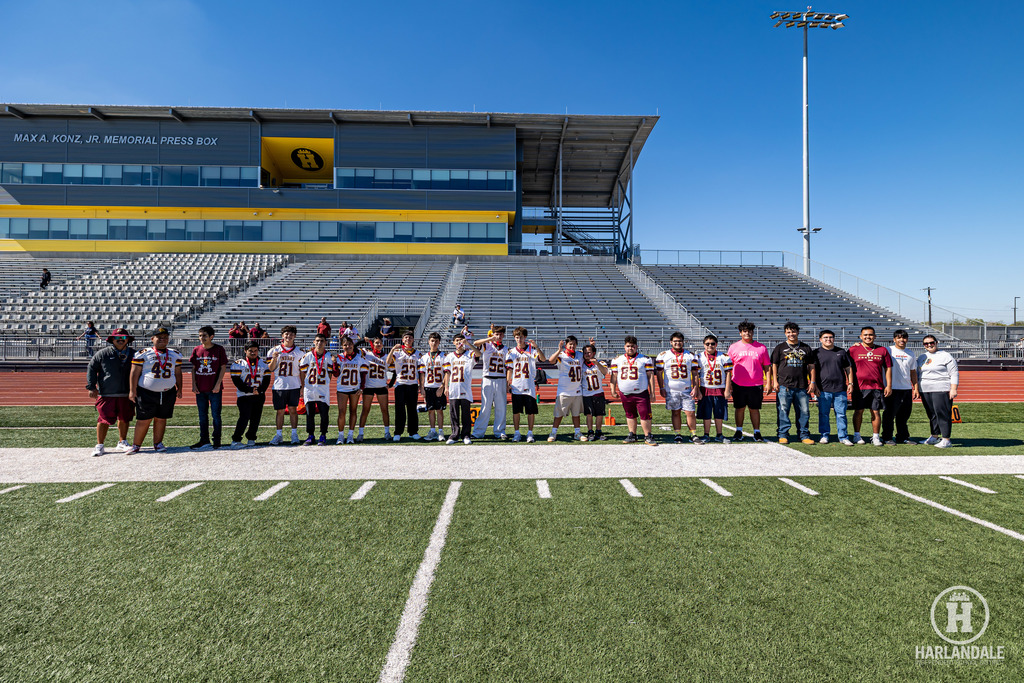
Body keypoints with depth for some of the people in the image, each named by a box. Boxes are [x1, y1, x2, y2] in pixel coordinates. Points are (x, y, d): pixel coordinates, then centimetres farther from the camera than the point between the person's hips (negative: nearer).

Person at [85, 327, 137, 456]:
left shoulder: (133, 354, 9)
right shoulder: (103, 354, 0)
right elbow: (91, 368, 3)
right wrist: (91, 387, -4)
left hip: (126, 395, 3)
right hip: (106, 394, -3)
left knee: (124, 419, 12)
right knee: (104, 419, -4)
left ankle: (122, 442, 27)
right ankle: (99, 445, 8)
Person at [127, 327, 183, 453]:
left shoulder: (175, 355, 11)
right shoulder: (143, 354, -1)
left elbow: (178, 373, 18)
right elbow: (134, 373, -2)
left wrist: (179, 389, 16)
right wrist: (132, 390, -7)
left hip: (168, 393, 3)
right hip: (147, 393, -3)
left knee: (161, 419, 9)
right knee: (144, 420, -1)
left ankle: (158, 443, 19)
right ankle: (136, 445, 11)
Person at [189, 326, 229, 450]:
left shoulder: (219, 349, -4)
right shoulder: (196, 350, 5)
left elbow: (223, 367, -4)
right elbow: (194, 368, 10)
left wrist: (218, 384, -11)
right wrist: (194, 384, 1)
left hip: (215, 389, -4)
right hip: (200, 389, 4)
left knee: (216, 415, 2)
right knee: (202, 416, 11)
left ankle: (217, 441, 11)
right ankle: (204, 440, 20)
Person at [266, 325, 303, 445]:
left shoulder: (299, 351, 6)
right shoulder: (275, 350, 5)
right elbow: (271, 369, 5)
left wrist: (303, 387, 2)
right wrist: (274, 358, -13)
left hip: (294, 386, 0)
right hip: (279, 385, 0)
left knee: (293, 409, 3)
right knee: (280, 411, 5)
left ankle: (294, 434, 11)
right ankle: (279, 435, 14)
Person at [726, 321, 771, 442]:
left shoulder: (761, 348, 6)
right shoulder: (734, 347, 5)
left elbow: (767, 366, 8)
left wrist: (768, 383, 1)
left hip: (756, 385, 0)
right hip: (738, 385, 0)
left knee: (755, 409, 4)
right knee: (739, 408, 8)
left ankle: (757, 433, 13)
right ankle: (739, 432, 20)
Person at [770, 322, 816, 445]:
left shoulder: (806, 348, 14)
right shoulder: (780, 348, 9)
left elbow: (811, 366, 16)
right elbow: (774, 365, 7)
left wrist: (813, 382, 8)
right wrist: (775, 381, -2)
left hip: (802, 386, 2)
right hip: (784, 386, -2)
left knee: (804, 411, 3)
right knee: (783, 411, -2)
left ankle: (804, 435, 13)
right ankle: (783, 435, 6)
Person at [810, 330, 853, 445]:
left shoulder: (841, 352, 14)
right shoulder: (816, 353, 6)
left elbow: (848, 369, 18)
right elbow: (812, 370, 4)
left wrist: (850, 383, 8)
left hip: (840, 389, 2)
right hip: (823, 389, -2)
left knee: (841, 413, 2)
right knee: (823, 414, 3)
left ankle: (843, 437, 9)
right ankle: (824, 436, 14)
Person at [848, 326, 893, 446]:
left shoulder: (882, 350, 9)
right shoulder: (854, 349, 3)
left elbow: (888, 368, 11)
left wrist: (889, 385, 4)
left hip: (877, 387, 1)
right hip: (859, 387, -1)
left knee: (876, 412, 3)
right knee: (858, 411, 4)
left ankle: (876, 437, 12)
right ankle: (857, 435, 15)